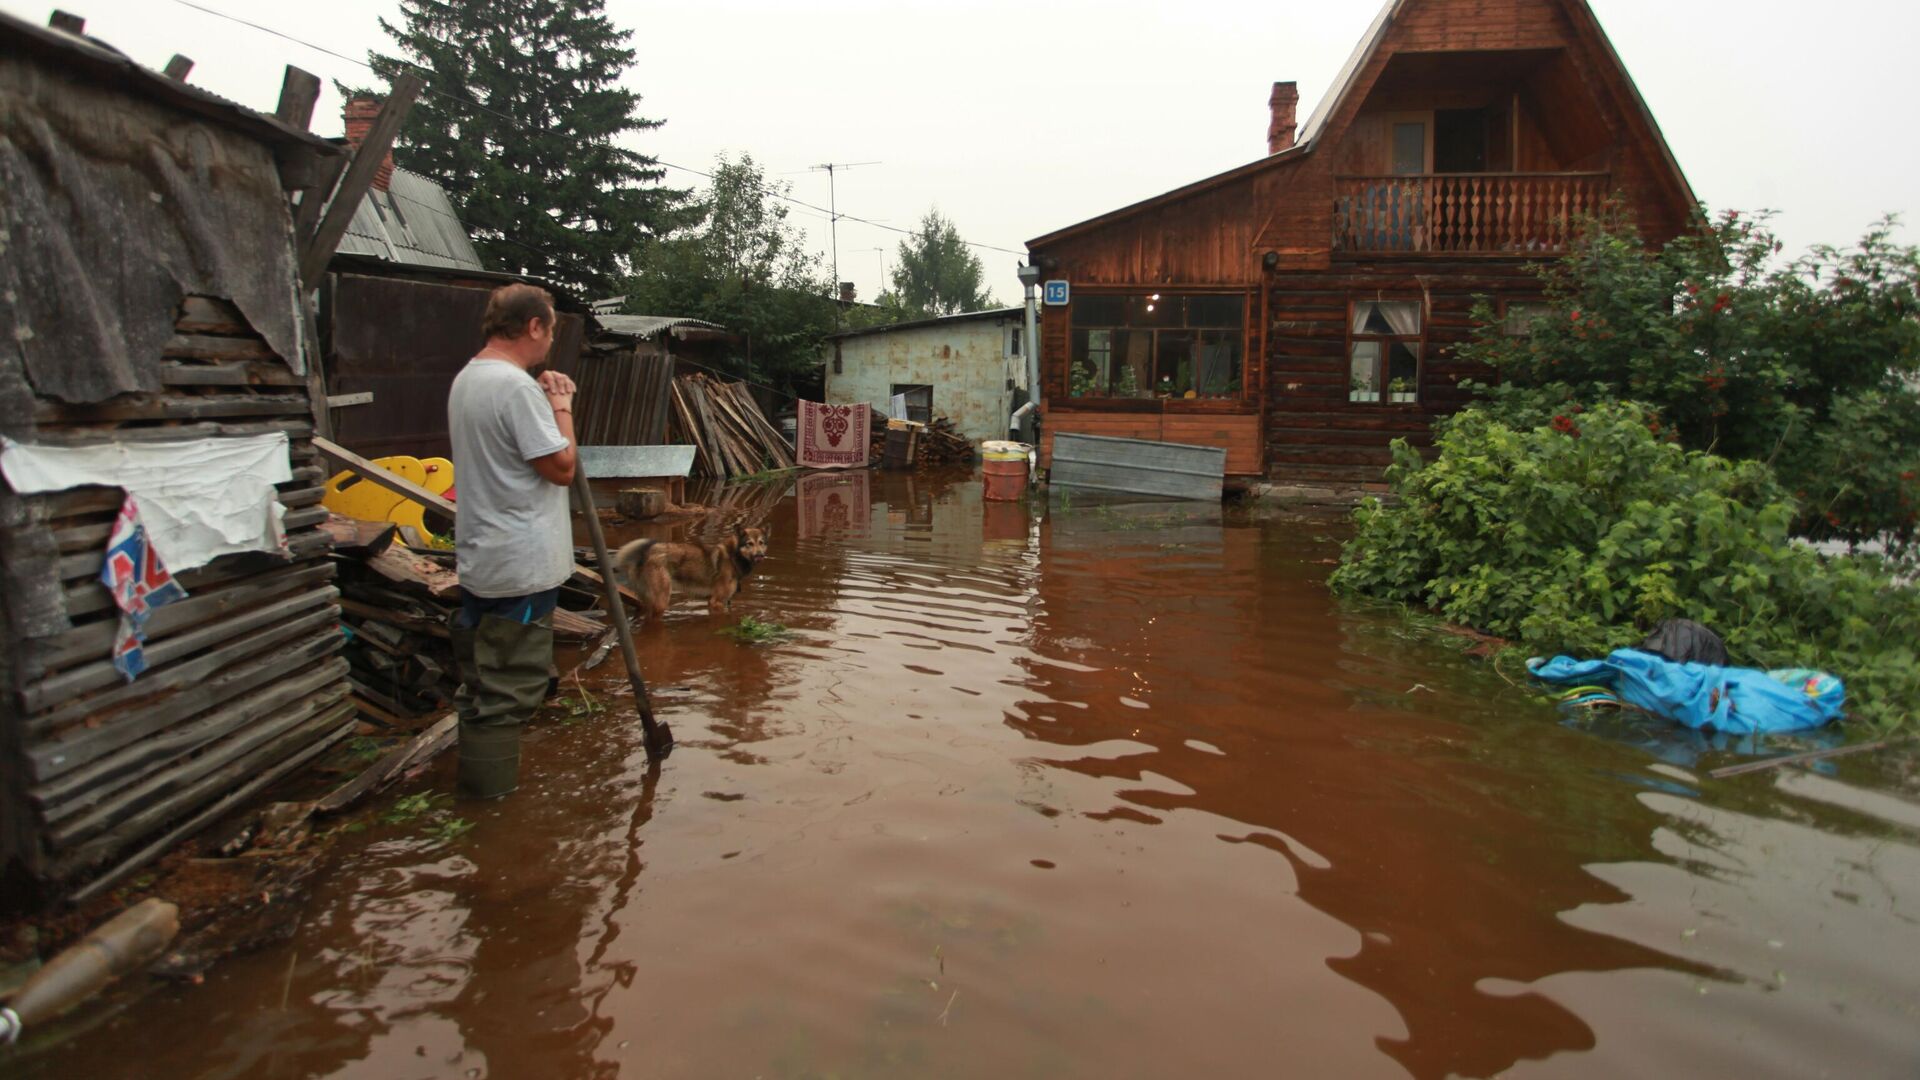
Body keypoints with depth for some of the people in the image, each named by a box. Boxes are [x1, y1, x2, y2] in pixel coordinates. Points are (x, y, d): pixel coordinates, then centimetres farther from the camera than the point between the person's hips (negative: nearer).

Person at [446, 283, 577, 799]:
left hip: (480, 562, 11)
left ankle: (480, 786, 32)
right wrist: (562, 406, -6)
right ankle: (495, 800, 7)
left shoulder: (466, 379, 12)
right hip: (521, 567, -10)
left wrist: (545, 401, 9)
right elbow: (562, 466, -18)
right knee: (509, 689, -1)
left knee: (482, 681, 19)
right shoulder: (516, 386, -20)